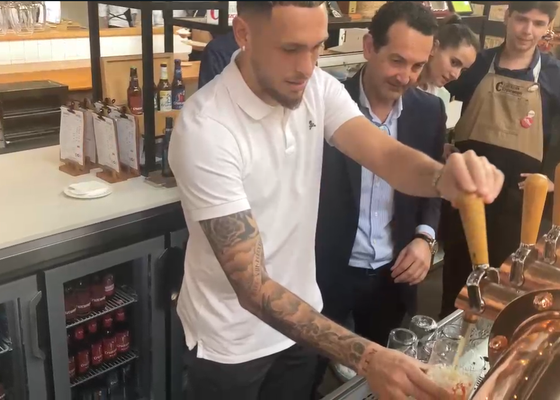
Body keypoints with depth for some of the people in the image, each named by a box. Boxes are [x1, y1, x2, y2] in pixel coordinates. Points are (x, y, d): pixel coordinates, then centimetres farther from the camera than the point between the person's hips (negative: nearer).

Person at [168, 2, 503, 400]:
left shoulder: (318, 87, -9)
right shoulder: (205, 128, -28)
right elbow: (252, 287, -30)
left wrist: (443, 177, -44)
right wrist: (364, 357, -38)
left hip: (299, 323, 5)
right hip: (230, 342, -5)